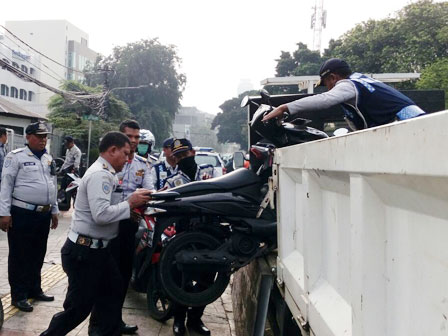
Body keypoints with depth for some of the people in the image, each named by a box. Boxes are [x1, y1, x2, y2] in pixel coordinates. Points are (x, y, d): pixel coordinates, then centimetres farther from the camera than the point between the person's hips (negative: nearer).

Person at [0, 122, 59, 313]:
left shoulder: (49, 159, 13)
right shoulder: (16, 156, -7)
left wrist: (54, 211, 19)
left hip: (44, 214, 7)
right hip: (22, 214, -6)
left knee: (38, 255, 16)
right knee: (19, 256, 3)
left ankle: (34, 289, 30)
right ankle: (19, 295, 13)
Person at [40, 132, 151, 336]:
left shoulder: (106, 174, 13)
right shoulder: (100, 175, -20)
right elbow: (101, 214, -30)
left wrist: (131, 206, 4)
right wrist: (130, 203, -18)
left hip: (97, 249, 10)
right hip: (84, 252, -10)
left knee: (113, 292, 17)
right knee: (79, 308, 2)